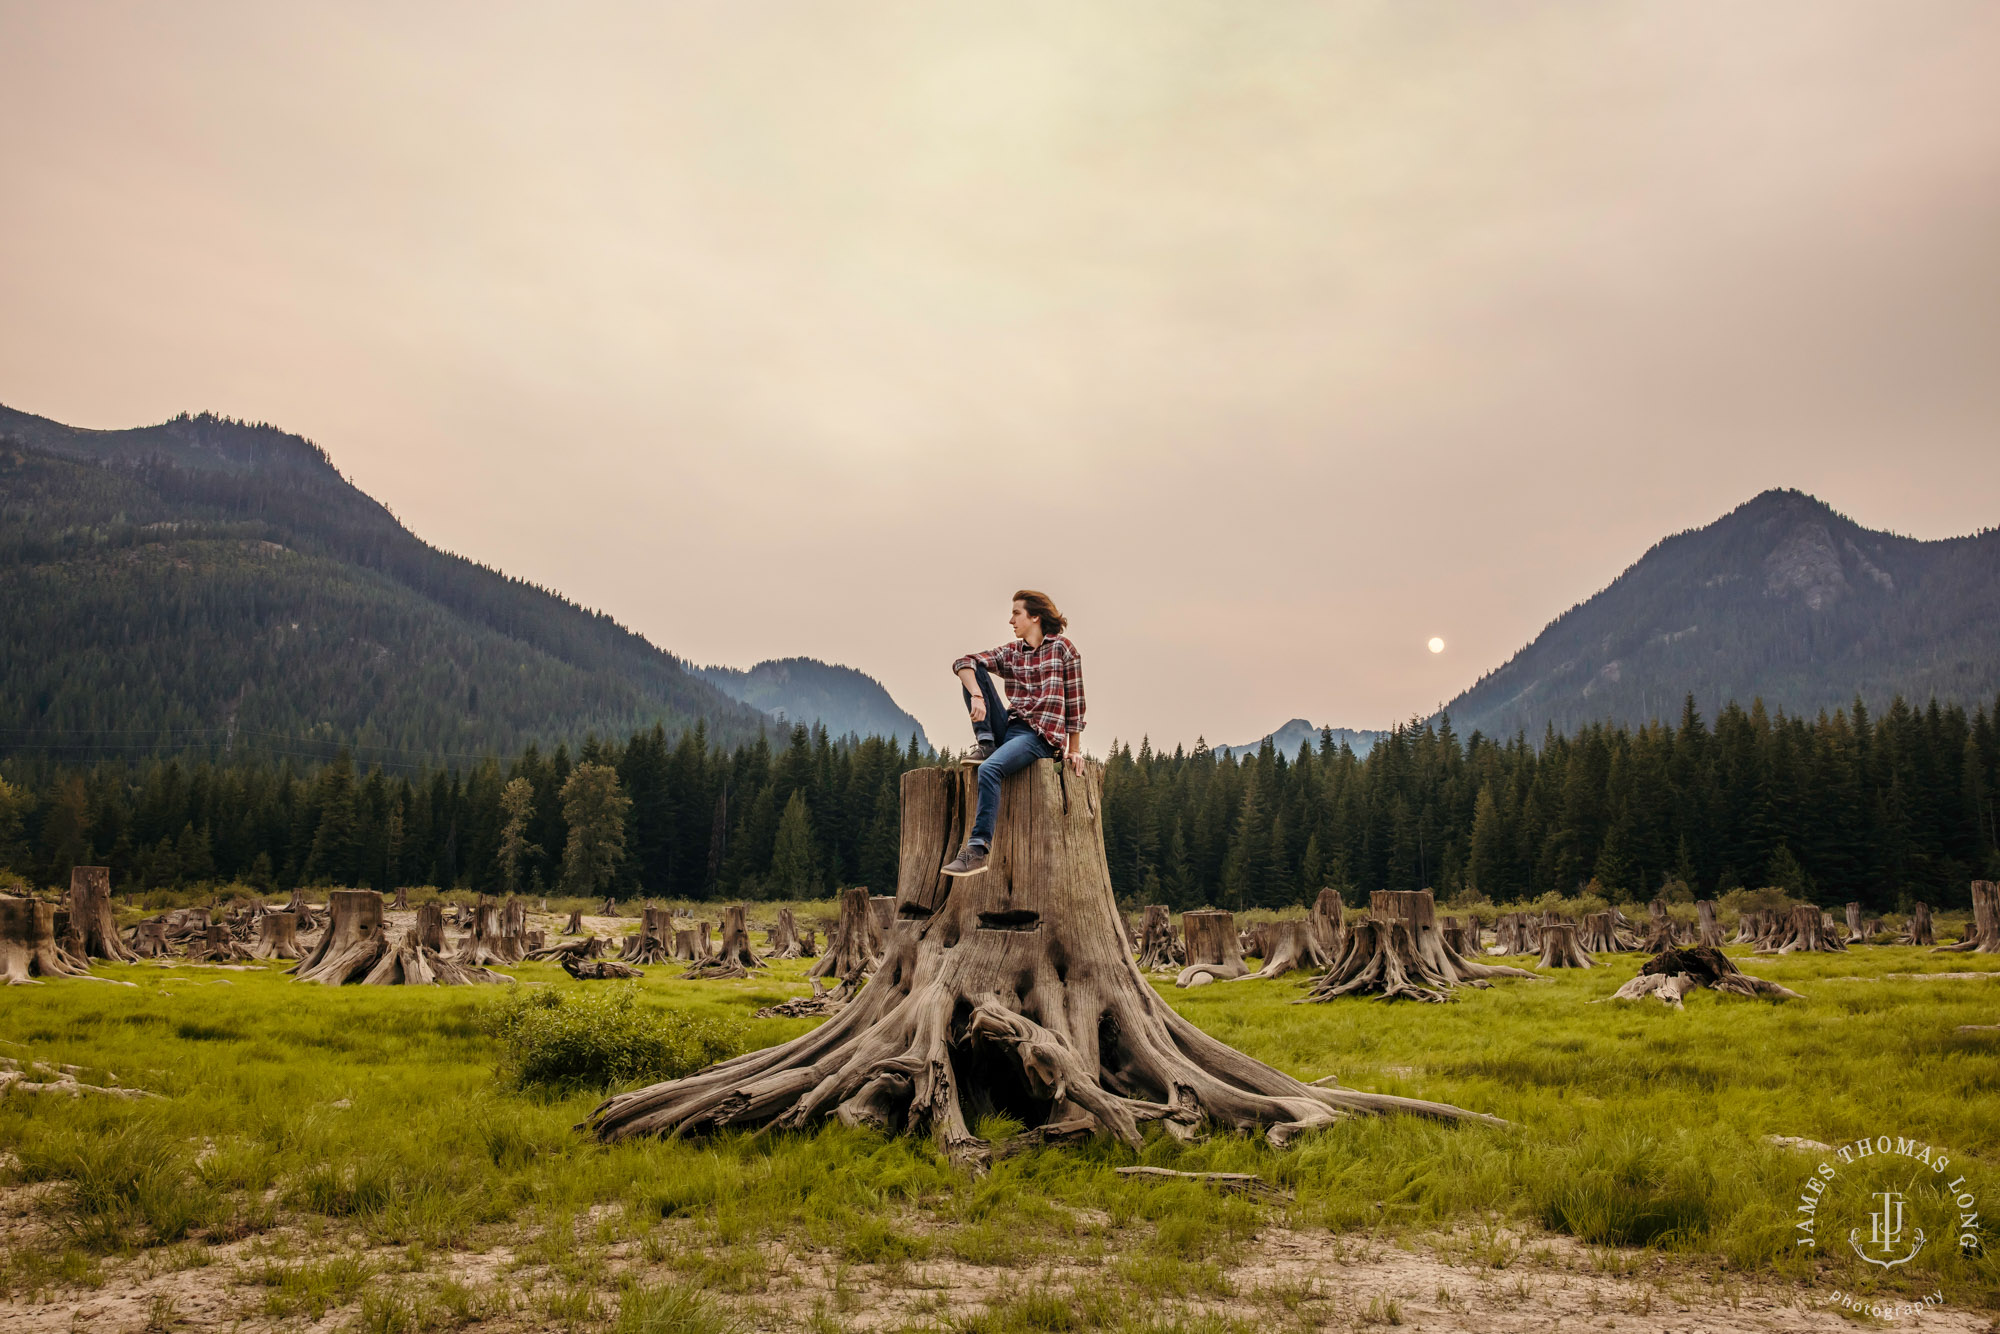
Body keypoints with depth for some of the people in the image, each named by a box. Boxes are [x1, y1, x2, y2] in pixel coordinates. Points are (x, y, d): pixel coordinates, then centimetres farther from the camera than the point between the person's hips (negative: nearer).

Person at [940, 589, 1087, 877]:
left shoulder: (1062, 648, 2)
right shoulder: (1010, 652, 14)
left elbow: (1074, 701, 2)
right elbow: (963, 663, 0)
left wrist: (1074, 751, 0)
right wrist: (976, 696, -20)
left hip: (1041, 735, -6)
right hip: (1008, 726, 6)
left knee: (989, 769, -33)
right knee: (975, 671, -3)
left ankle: (979, 849, -36)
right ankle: (985, 744, -9)